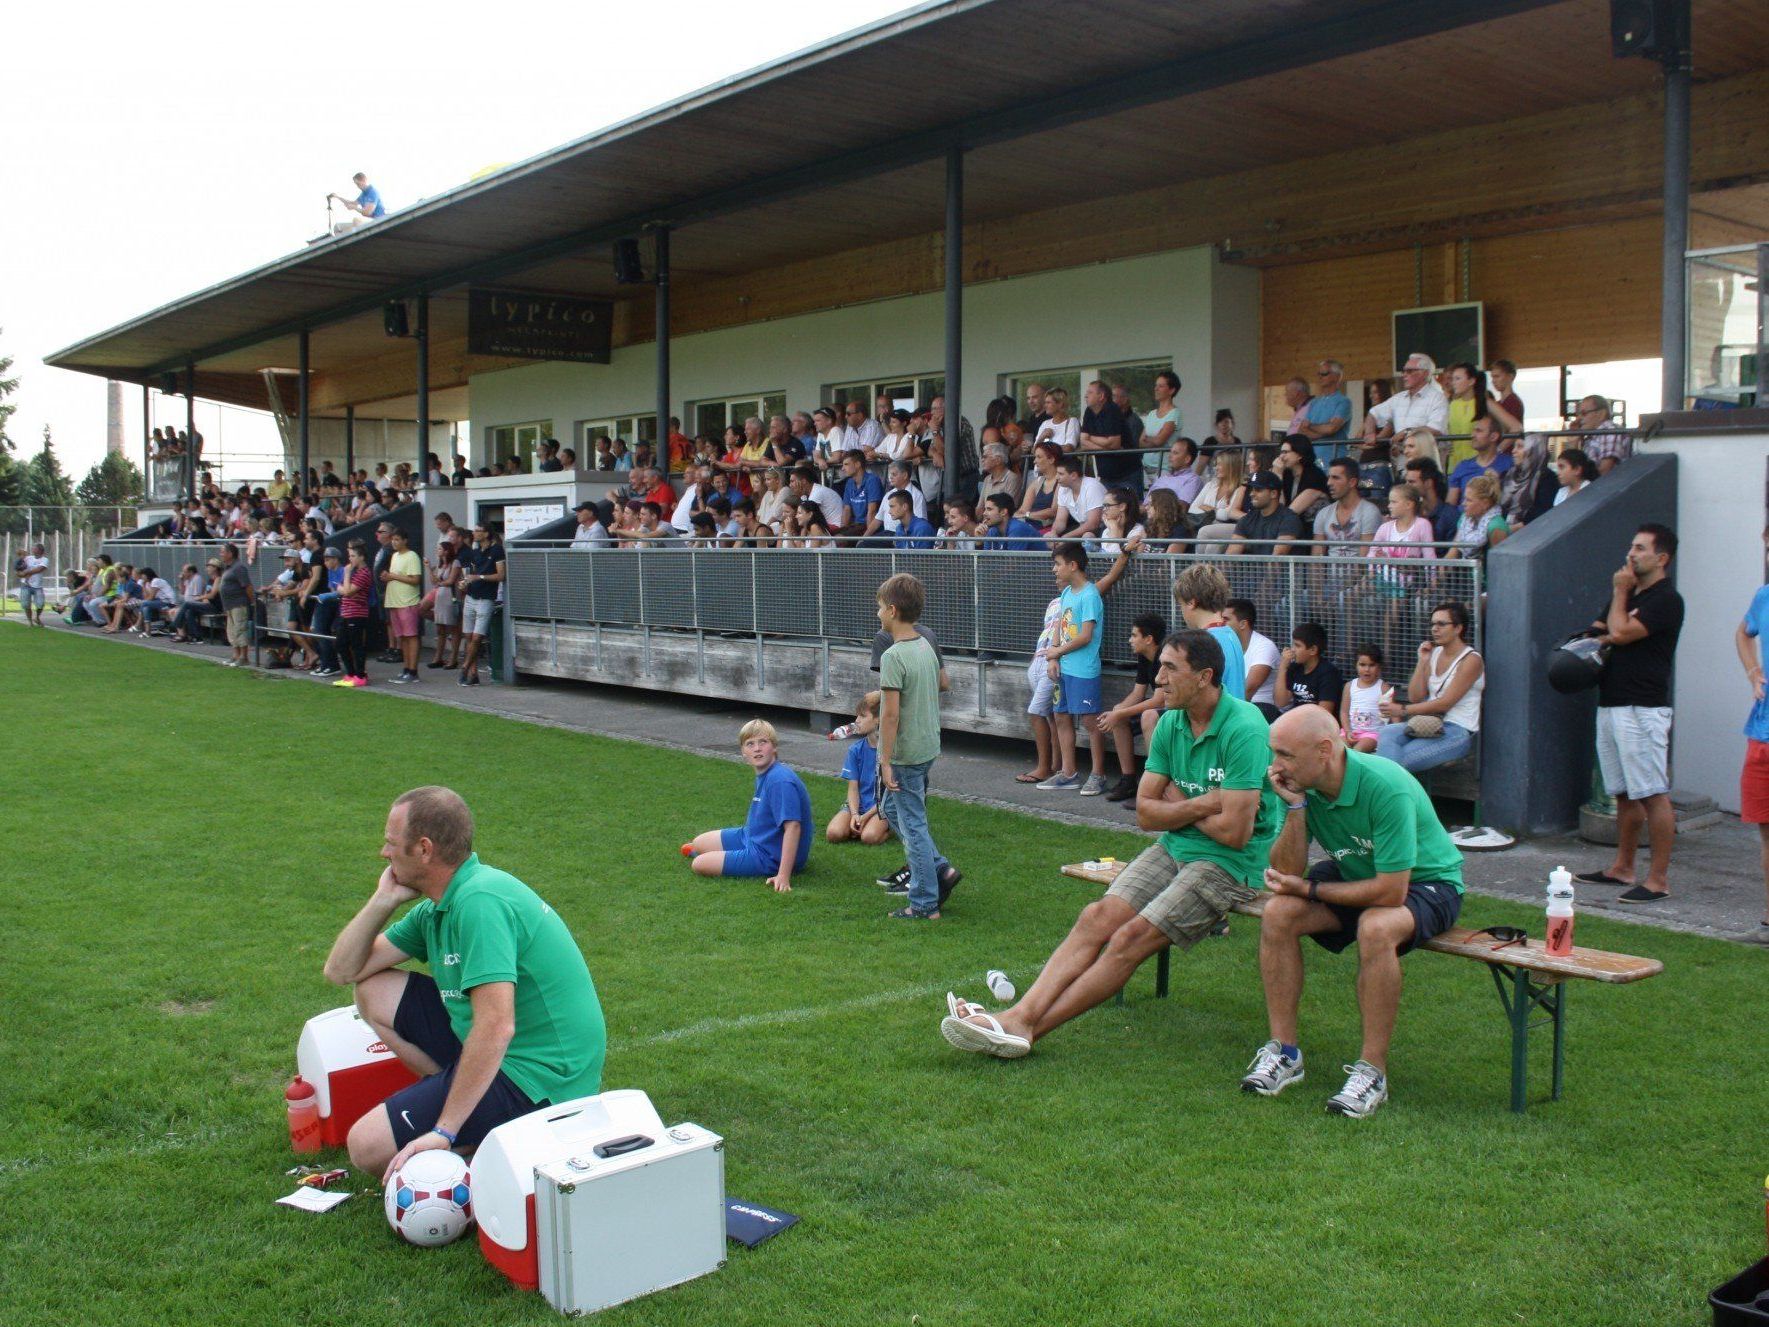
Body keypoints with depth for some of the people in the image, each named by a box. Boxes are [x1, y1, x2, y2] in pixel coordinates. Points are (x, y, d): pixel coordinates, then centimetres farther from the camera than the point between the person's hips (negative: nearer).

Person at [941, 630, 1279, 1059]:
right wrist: (1201, 804, -12)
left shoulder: (1244, 730, -19)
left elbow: (1235, 832, -23)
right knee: (1097, 917, -13)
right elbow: (1145, 812, 5)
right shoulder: (1171, 723, 5)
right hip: (1175, 847, 7)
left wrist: (1178, 803, -6)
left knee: (1132, 937, -20)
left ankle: (1028, 1028, -20)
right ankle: (1021, 1014, -25)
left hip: (1231, 864, -7)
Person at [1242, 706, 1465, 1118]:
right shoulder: (1301, 784, -13)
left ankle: (1372, 1071, -23)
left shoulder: (1386, 787, -32)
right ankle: (1284, 1051, -9)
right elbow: (1286, 872, -13)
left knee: (1375, 928, -37)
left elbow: (1391, 891, -32)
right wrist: (1296, 808, -26)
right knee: (1277, 913, -20)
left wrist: (1307, 889, -22)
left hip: (1424, 882, -6)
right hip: (1355, 875, 6)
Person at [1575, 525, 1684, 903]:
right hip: (1611, 705, 10)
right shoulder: (1631, 595, 21)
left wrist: (1620, 592, -3)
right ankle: (1622, 868, 22)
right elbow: (1599, 632, 23)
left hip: (1643, 711, -10)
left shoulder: (1666, 600, -9)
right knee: (1624, 794, 14)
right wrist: (1607, 634, -1)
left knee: (1654, 795, -8)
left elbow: (1621, 632, -19)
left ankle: (1659, 879, -7)